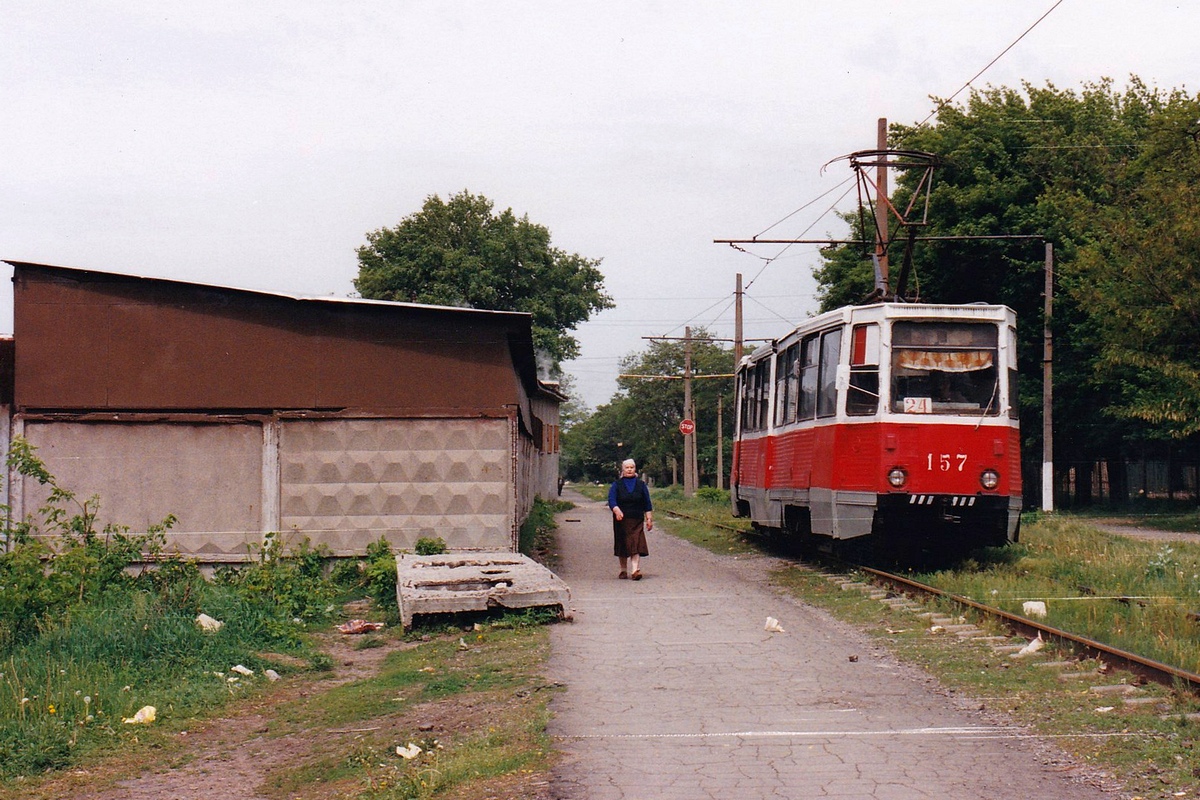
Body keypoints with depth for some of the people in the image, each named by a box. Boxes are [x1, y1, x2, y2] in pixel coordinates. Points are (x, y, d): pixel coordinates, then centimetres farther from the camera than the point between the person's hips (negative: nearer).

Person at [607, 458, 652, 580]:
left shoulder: (641, 484, 9)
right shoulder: (617, 484, 5)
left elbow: (647, 503, 11)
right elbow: (611, 500, -9)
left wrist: (649, 519, 4)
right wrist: (616, 510, -28)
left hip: (637, 520, 0)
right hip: (621, 520, 0)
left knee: (636, 545, -13)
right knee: (622, 545, 5)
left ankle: (635, 570, -23)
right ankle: (623, 570, 17)